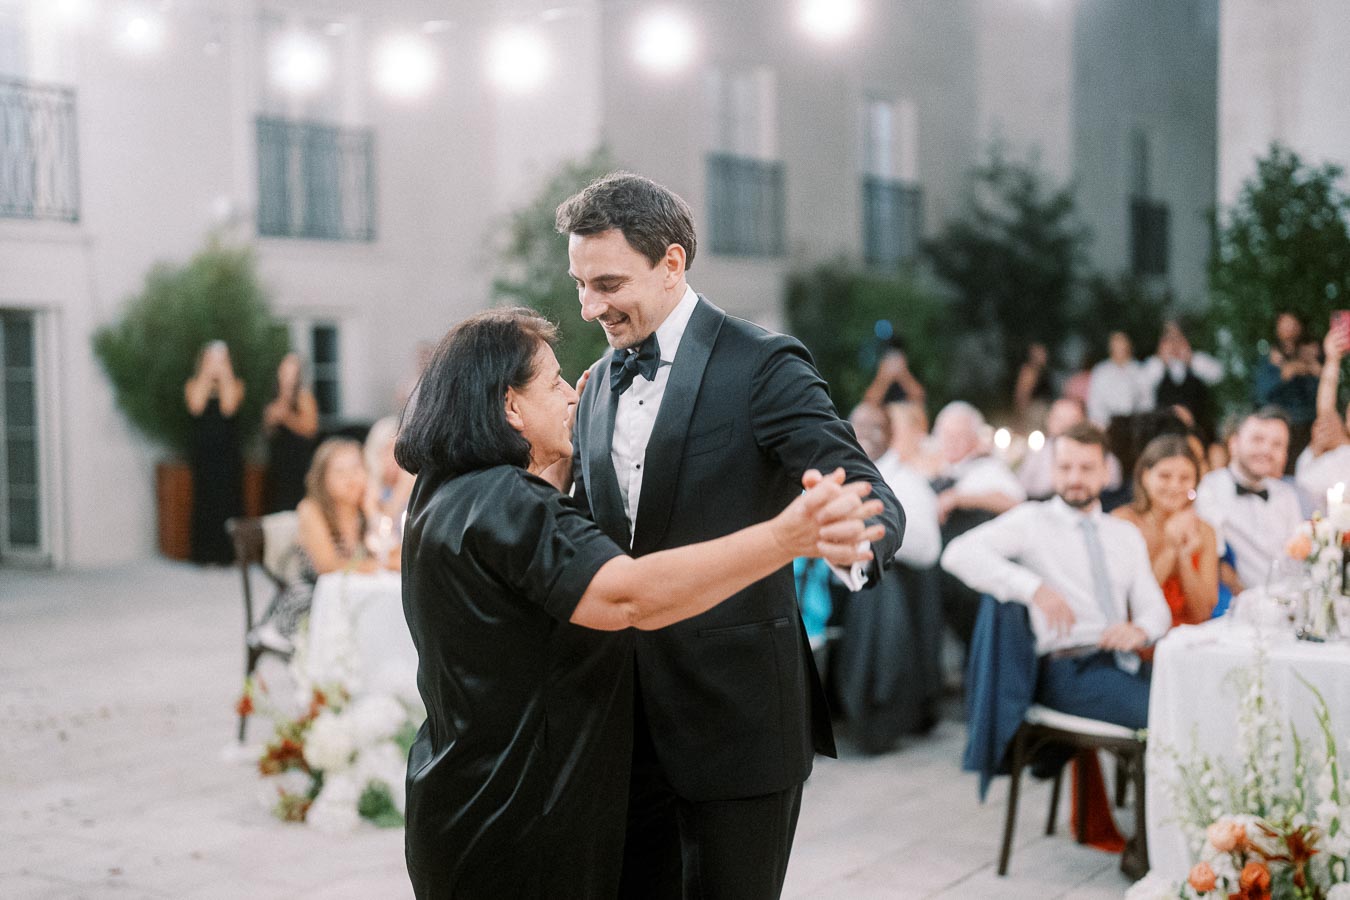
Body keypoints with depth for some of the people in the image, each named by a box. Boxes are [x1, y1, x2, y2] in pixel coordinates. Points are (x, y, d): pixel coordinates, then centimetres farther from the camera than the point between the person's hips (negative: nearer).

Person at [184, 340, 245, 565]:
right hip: (203, 452, 0)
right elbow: (195, 406, -12)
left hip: (228, 452, 0)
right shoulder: (194, 384, 8)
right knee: (205, 499, -3)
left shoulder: (235, 384, 7)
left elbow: (228, 407, -12)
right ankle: (207, 553, 0)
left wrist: (224, 375, -7)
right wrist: (206, 375, -7)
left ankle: (227, 552, -3)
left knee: (228, 498, -6)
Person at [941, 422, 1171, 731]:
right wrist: (1034, 588, -22)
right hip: (1070, 668, -6)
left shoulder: (1127, 535, 22)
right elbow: (959, 554, -10)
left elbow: (1155, 608, 20)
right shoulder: (1033, 521, 6)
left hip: (1127, 664, 6)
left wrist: (1139, 630, -6)